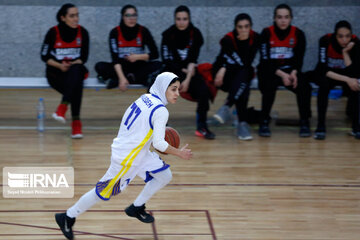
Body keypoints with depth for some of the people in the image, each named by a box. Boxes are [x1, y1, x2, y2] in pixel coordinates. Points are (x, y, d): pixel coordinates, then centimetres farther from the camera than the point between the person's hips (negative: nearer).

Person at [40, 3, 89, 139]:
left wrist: (71, 65, -17)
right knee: (76, 87, -32)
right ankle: (76, 122, -33)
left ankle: (63, 107, -46)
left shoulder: (82, 32, 1)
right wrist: (59, 65, -16)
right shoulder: (53, 32, -5)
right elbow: (44, 56, -1)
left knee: (76, 70, -37)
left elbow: (84, 57, 1)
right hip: (55, 73, -1)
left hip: (76, 69, 1)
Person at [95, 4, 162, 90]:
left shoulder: (143, 31, -5)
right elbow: (115, 58, -18)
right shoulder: (115, 32, -9)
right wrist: (121, 78, -31)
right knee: (100, 66, -27)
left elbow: (155, 54, -5)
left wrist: (138, 57, -20)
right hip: (121, 68, -1)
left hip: (139, 67, 1)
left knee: (158, 65, -28)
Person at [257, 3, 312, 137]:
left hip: (290, 71, 2)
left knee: (304, 87, -26)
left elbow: (299, 59, -3)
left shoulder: (298, 34, -4)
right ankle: (264, 122, -19)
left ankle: (305, 122, -12)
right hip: (269, 71, -2)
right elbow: (265, 61, -16)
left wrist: (294, 73, -25)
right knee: (269, 86, -35)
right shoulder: (266, 33, -11)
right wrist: (281, 74, -29)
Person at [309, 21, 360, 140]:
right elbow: (323, 70, -29)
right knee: (324, 83, -35)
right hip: (325, 74, -1)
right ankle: (321, 126, -26)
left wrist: (345, 53, -33)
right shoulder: (326, 40, -26)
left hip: (344, 74, 1)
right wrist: (347, 79, -38)